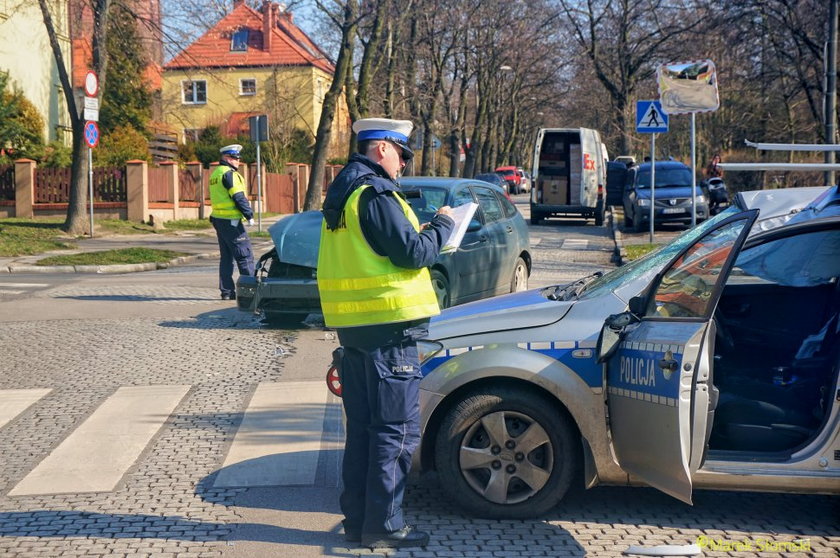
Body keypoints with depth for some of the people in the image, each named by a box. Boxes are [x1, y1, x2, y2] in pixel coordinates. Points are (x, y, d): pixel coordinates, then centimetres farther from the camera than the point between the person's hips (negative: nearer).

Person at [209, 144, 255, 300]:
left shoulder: (215, 174, 18)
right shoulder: (229, 173, -12)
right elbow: (239, 197, -18)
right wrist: (249, 215, -12)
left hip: (218, 219, 10)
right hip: (231, 220, -10)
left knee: (226, 256, 11)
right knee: (245, 255, -5)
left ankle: (227, 291, 11)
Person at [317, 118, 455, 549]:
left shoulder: (340, 192, 16)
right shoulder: (375, 193, -14)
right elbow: (412, 253, -17)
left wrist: (422, 231, 15)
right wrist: (442, 225, -1)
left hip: (352, 327, 9)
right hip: (388, 325, -9)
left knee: (361, 427, 14)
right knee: (397, 430, -2)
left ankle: (357, 519, 20)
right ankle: (384, 525, 2)